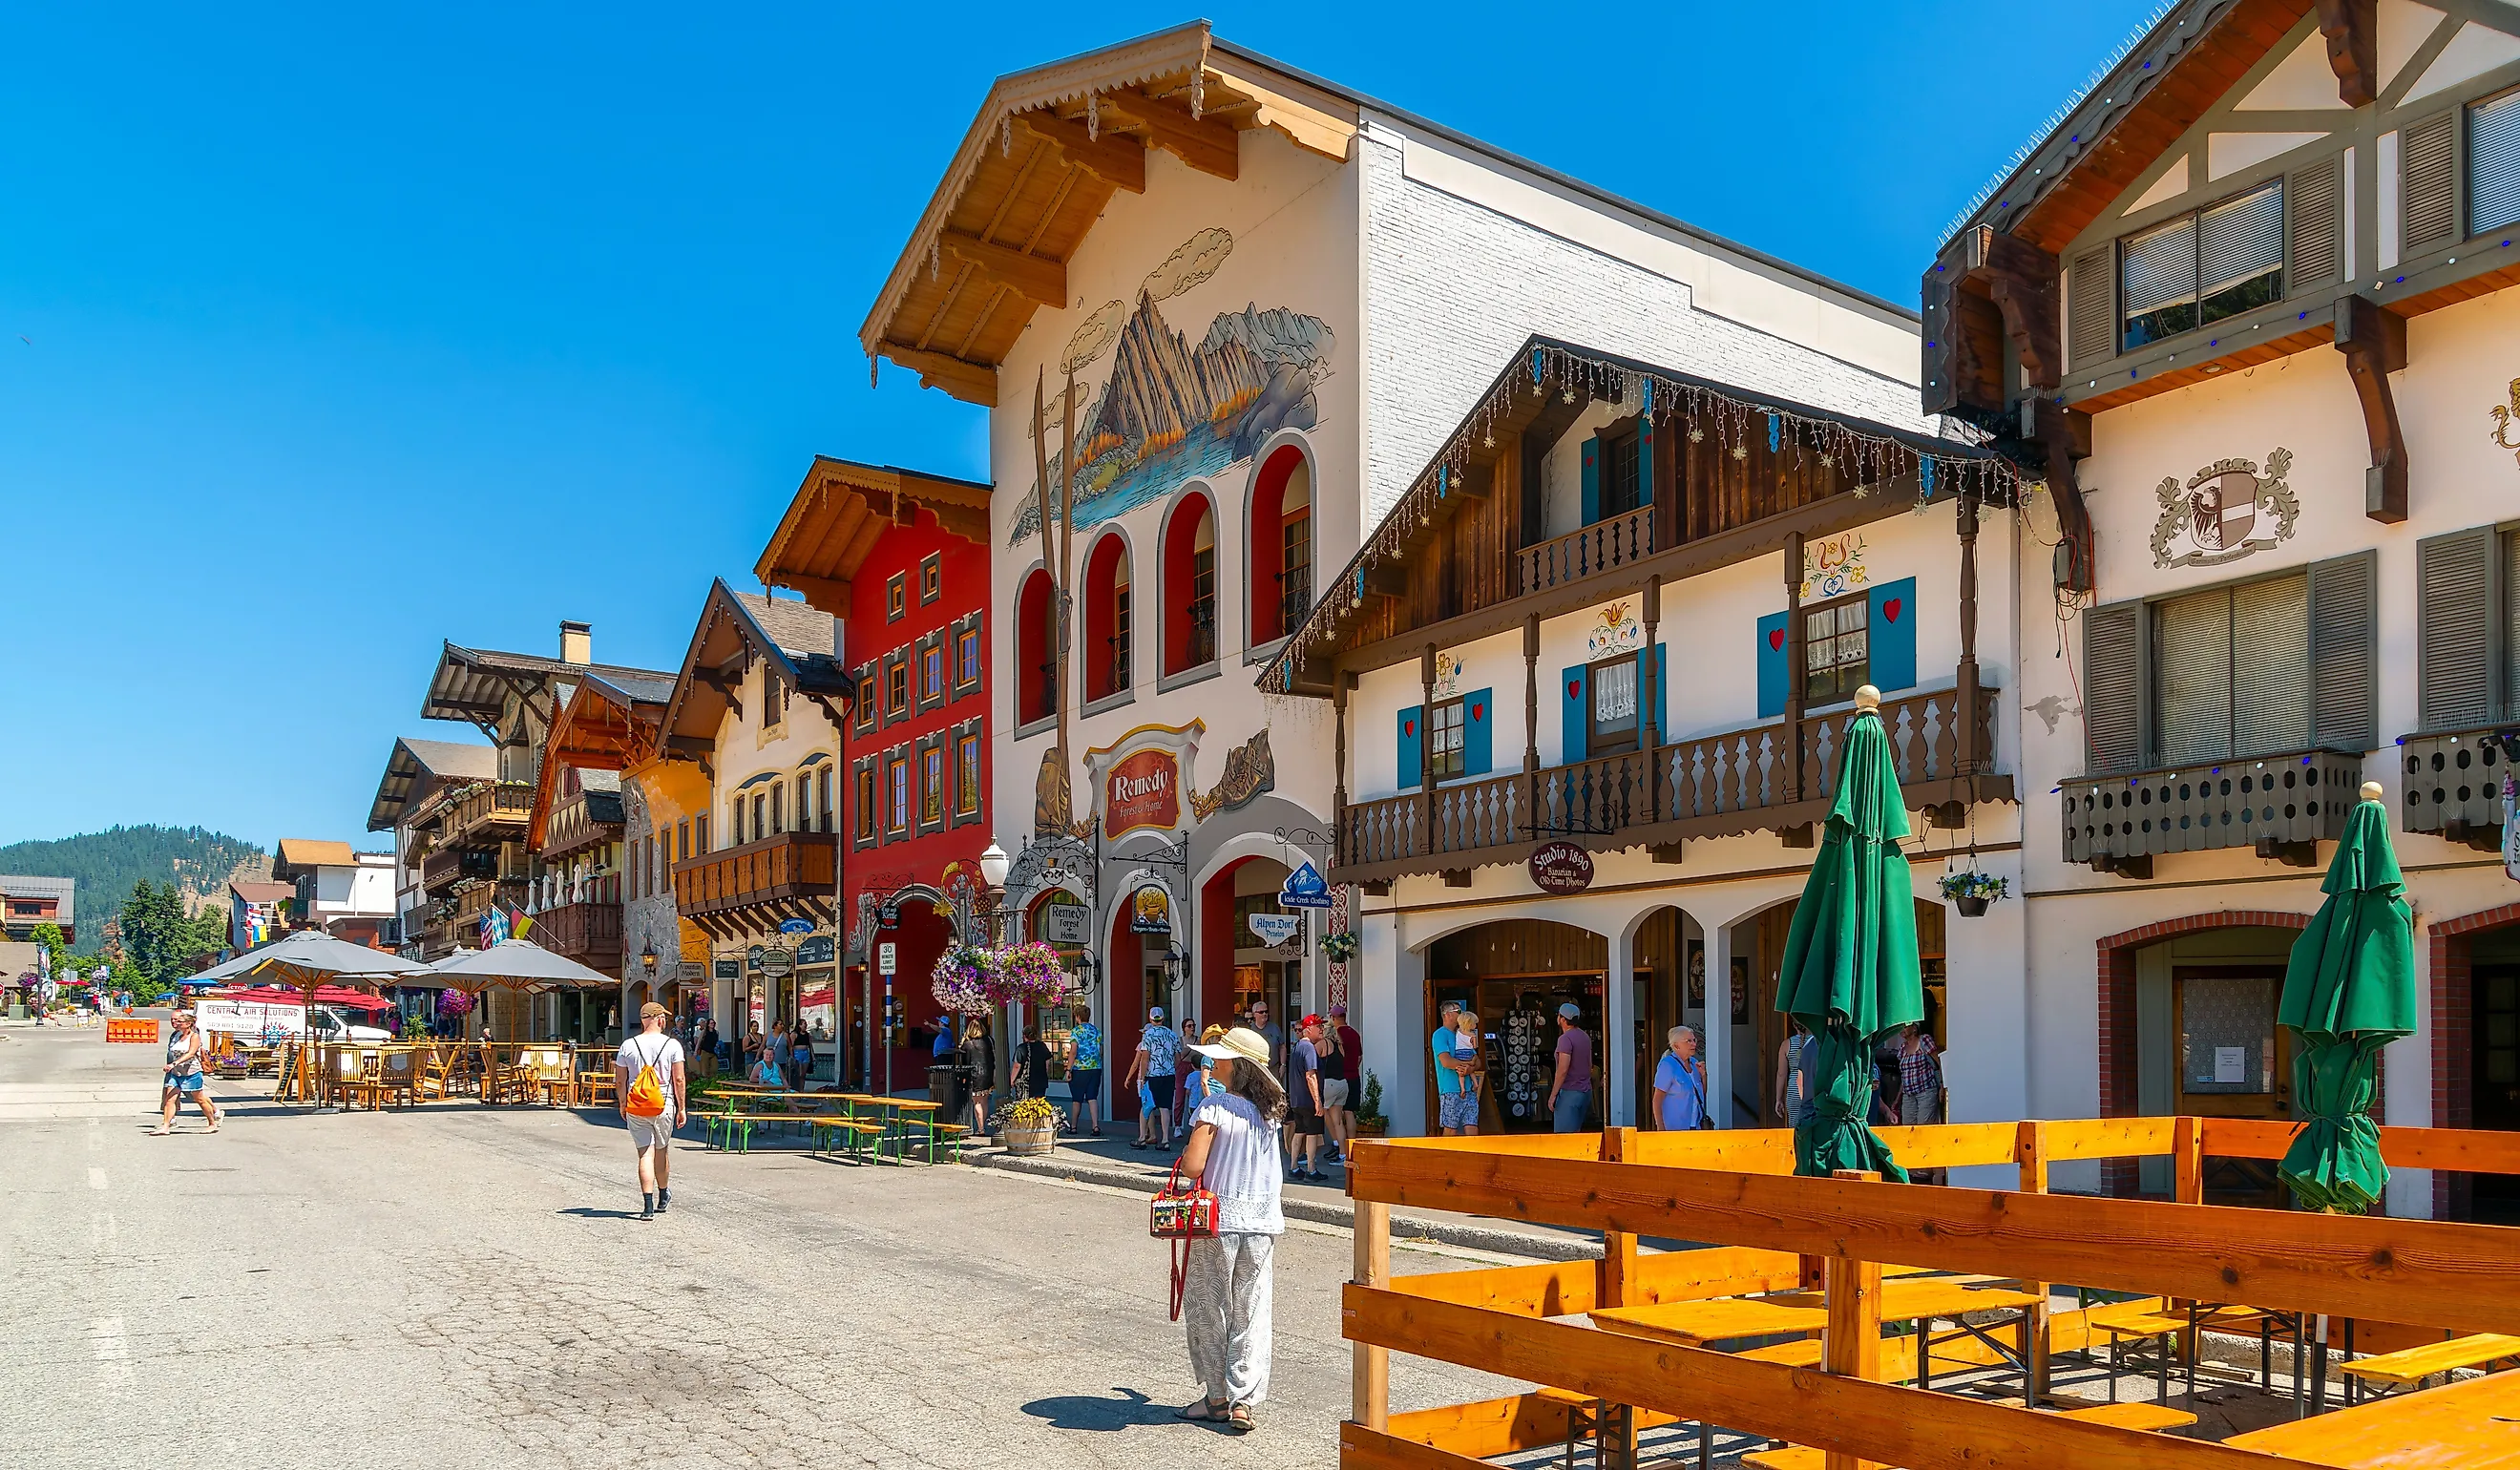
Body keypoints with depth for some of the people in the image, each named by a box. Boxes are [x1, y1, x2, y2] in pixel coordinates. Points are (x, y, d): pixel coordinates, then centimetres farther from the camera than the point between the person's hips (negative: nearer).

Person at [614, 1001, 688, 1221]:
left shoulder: (628, 1045, 0)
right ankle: (663, 1196, 34)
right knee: (661, 1152, 16)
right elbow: (679, 1080, -6)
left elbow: (619, 1081, 4)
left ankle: (648, 1205, -9)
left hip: (635, 1107, 1)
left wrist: (622, 1105, 19)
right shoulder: (672, 1044, -5)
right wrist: (681, 1109, 2)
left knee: (645, 1154, 1)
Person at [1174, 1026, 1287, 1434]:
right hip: (1262, 1221, 5)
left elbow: (1192, 1167, -18)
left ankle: (1217, 1398, 17)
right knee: (1251, 1313, 8)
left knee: (1207, 1308, 10)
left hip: (1219, 1219, -5)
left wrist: (1187, 1154, 2)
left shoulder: (1214, 1106, -14)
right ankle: (1244, 1401, 7)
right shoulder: (1271, 1111, 3)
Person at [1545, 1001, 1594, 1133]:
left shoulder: (1565, 1038, -16)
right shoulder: (1585, 1036, 12)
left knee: (1563, 1135, -7)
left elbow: (1563, 1070, -20)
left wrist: (1553, 1095, -15)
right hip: (1586, 1092, 9)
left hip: (1569, 1092, -9)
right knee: (1576, 1132, 15)